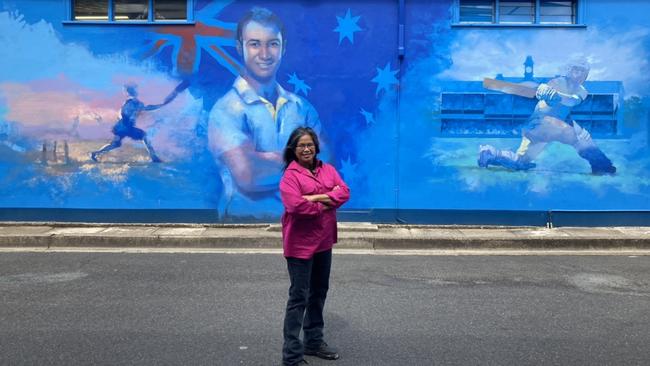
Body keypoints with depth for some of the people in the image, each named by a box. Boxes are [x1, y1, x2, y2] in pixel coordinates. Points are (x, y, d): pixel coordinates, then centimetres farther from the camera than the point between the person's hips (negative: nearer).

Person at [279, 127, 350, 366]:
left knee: (319, 293, 17)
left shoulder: (327, 169, 6)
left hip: (324, 242, 7)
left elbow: (344, 192, -6)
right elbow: (296, 206, -26)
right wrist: (327, 204, -14)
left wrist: (317, 197, -19)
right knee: (299, 297, -3)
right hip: (300, 244, -7)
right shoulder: (290, 175, -12)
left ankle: (314, 342, 33)